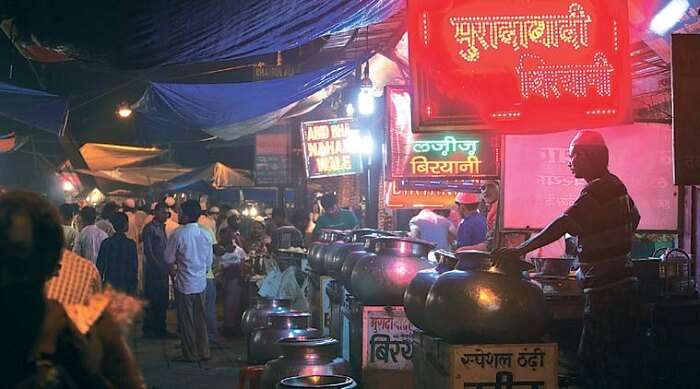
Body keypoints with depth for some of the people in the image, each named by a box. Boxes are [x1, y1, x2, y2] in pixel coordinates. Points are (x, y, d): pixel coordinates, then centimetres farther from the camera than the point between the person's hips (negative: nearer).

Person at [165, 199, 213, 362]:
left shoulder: (178, 234, -16)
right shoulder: (206, 235, 1)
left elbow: (169, 259, -7)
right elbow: (209, 261, 8)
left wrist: (174, 269, 12)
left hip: (184, 284, -5)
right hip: (201, 283, 5)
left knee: (186, 320, 5)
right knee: (200, 318, 14)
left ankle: (190, 354, 11)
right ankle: (203, 352, 18)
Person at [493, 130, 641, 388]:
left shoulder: (596, 190, -18)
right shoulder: (615, 186, 12)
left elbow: (563, 225, -29)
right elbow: (634, 218, 27)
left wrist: (520, 250, -32)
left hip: (605, 291, -10)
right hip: (622, 282, 10)